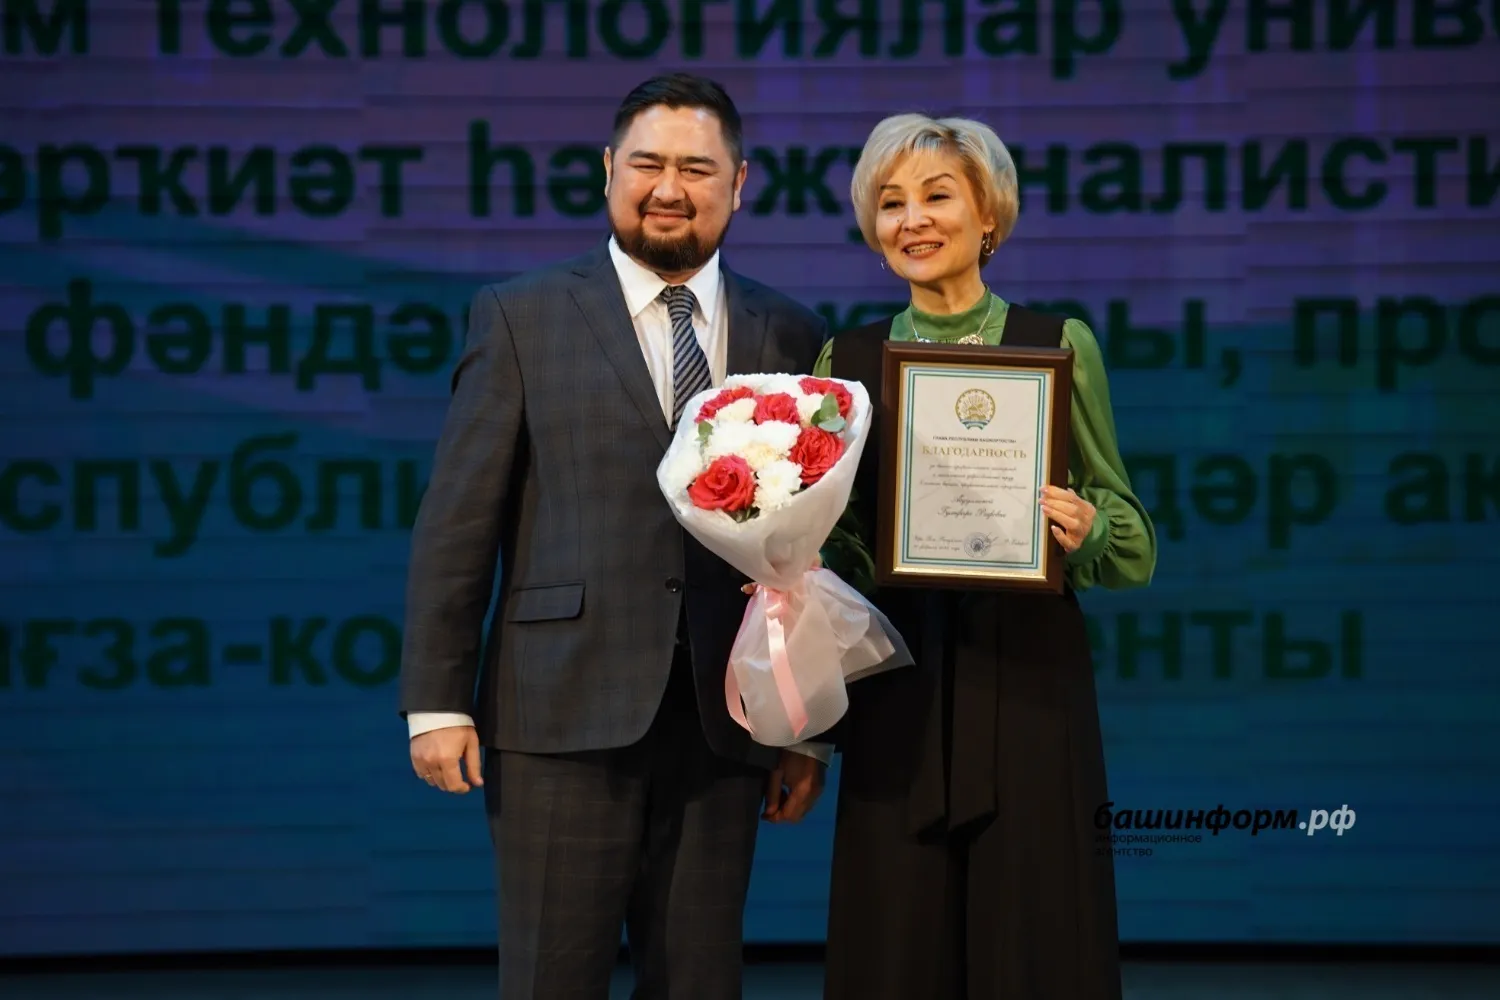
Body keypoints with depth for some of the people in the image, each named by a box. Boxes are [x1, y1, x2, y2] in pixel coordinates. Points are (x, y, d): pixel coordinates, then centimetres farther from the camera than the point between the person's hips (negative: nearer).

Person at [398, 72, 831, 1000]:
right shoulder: (521, 317, 4)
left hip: (721, 719, 2)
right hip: (565, 713, -2)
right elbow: (457, 521, 0)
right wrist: (438, 702, -6)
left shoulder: (790, 335, 10)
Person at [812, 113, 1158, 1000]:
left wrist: (1086, 529, -17)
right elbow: (830, 541, 12)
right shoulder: (848, 359, 8)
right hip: (896, 692, 2)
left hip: (1029, 684, -2)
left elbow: (1132, 541, 3)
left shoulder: (1059, 345, 2)